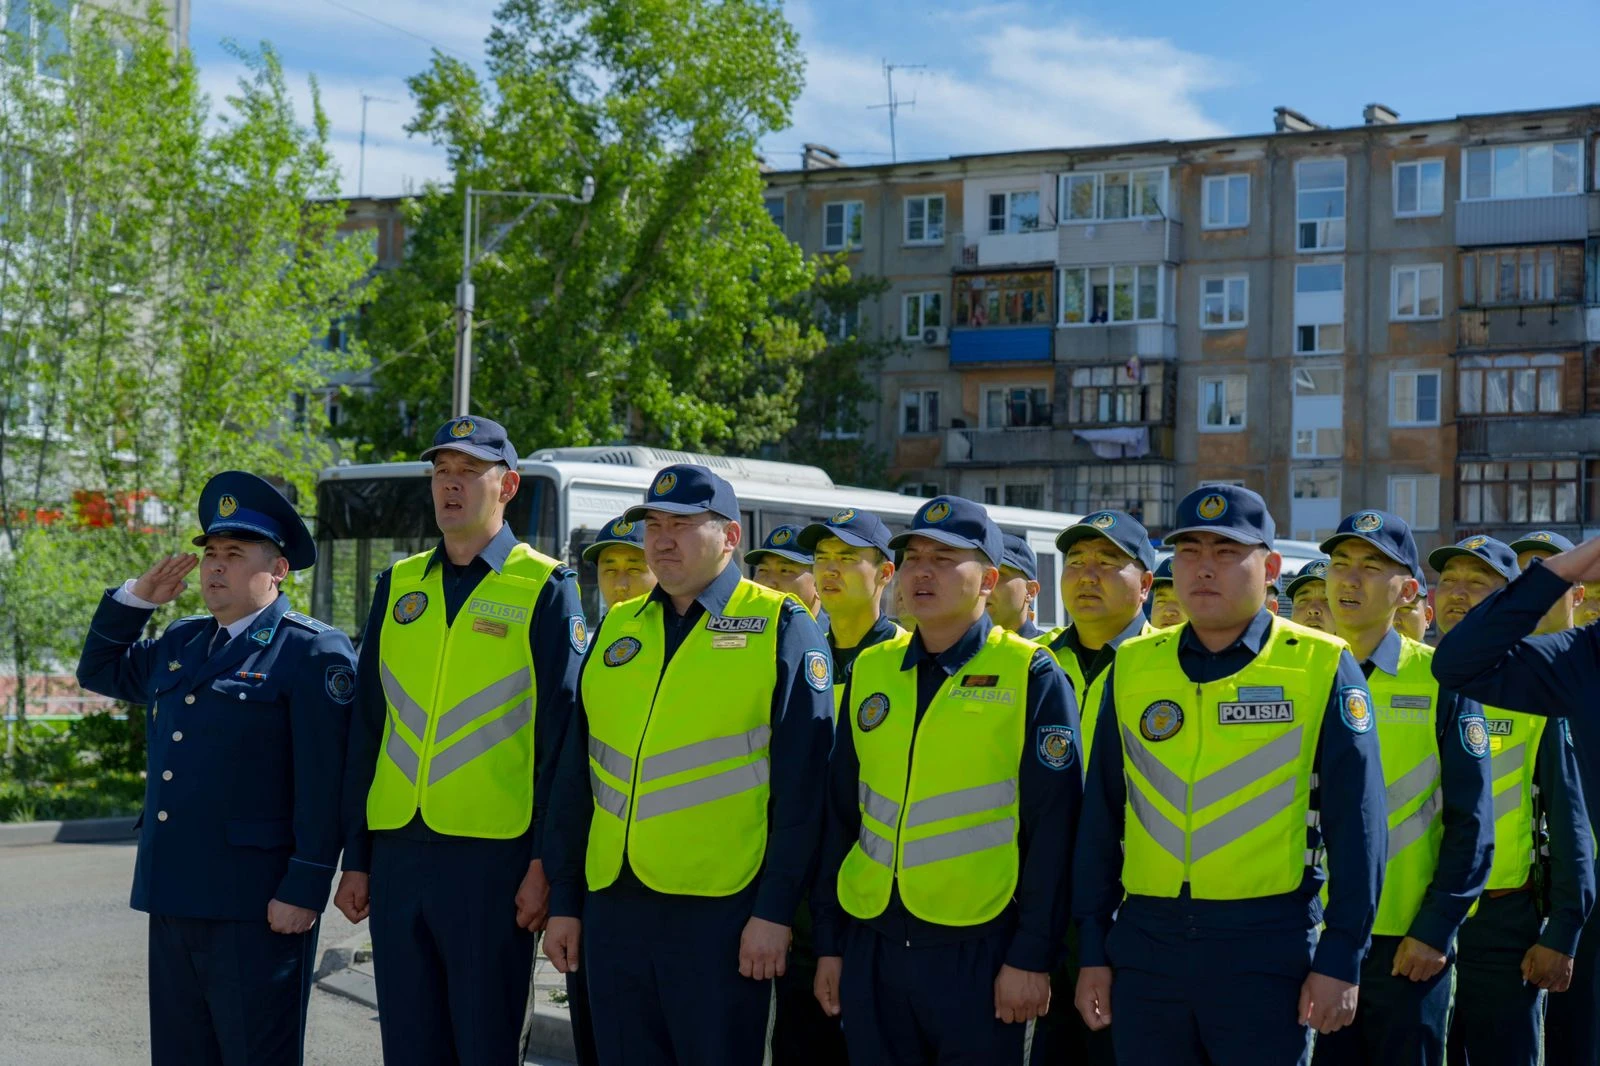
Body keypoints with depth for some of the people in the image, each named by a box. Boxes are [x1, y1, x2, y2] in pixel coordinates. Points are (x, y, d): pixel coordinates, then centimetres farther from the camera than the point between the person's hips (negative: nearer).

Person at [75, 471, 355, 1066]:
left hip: (254, 907, -8)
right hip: (174, 902, 8)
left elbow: (324, 783, -13)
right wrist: (137, 597, 15)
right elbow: (100, 670, 31)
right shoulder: (181, 643, 17)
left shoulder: (313, 652, -7)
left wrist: (305, 889, -18)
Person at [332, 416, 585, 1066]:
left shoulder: (545, 588, -2)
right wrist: (356, 858, 10)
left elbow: (560, 737, -6)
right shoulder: (398, 586, 12)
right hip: (396, 851, 5)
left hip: (492, 858, -5)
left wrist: (545, 863, -11)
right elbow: (366, 730, 13)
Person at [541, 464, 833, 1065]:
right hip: (612, 909, 5)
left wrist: (774, 911, -13)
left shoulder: (781, 628, -2)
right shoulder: (617, 630, 13)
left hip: (721, 916, -5)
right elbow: (575, 775, 15)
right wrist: (564, 902, 11)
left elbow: (801, 784, -8)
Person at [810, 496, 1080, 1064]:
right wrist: (829, 943, 10)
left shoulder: (1032, 676, -5)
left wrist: (1031, 956, -11)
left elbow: (1051, 830, -7)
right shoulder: (870, 671, 9)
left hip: (977, 950, -4)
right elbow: (841, 815, 12)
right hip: (871, 945, 4)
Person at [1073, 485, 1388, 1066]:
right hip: (1145, 943, 3)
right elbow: (1100, 818, 10)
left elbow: (1355, 824, -3)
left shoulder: (1321, 667, -2)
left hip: (1268, 947, -3)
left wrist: (1341, 958, -7)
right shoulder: (1133, 667, 7)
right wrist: (1094, 950, 8)